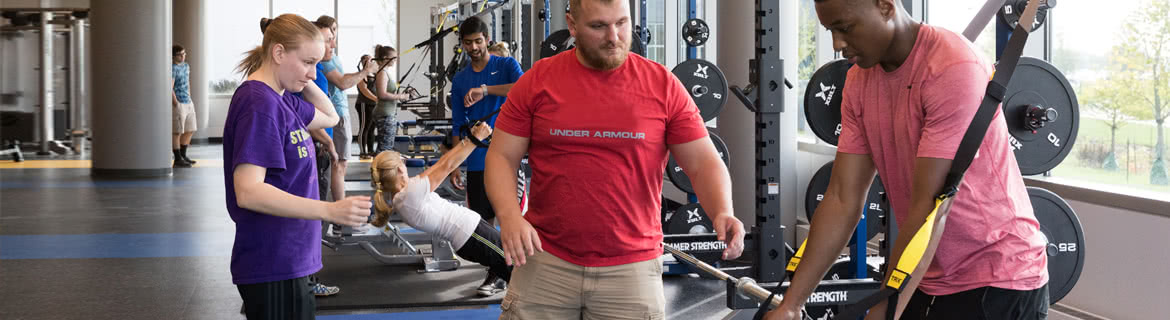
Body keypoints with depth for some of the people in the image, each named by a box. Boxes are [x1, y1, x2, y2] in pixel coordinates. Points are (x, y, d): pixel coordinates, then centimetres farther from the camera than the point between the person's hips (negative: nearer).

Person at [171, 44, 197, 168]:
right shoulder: (173, 68, -14)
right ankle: (178, 159, 0)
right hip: (178, 104, -9)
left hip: (188, 103, 9)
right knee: (177, 132, -4)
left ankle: (183, 155, 28)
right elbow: (170, 88, -20)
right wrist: (176, 104, -20)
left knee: (190, 130, 16)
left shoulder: (186, 66, 13)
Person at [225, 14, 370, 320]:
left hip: (288, 261, 10)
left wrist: (306, 81, 10)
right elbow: (248, 191, -27)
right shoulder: (259, 104, -18)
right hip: (272, 269, -10)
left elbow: (330, 117, 28)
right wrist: (329, 210, -34)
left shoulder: (282, 99, 10)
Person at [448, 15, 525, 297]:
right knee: (483, 219, 6)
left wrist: (485, 89, -30)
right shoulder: (460, 79, 10)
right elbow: (458, 125, 12)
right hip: (477, 160, 4)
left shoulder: (506, 65, 0)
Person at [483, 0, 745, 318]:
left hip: (633, 268, 0)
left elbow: (703, 161, 0)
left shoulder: (663, 85, -1)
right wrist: (509, 214, -15)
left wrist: (723, 212, -19)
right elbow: (502, 157, 3)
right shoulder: (537, 80, 1)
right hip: (545, 263, 1)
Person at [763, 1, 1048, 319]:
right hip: (929, 281, 6)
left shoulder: (954, 69, -22)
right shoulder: (859, 81, 0)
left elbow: (928, 207, -24)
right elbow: (843, 199, -1)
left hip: (999, 279, -6)